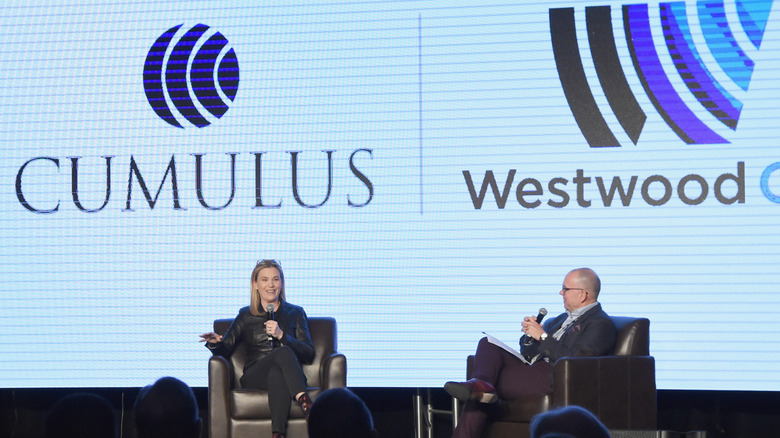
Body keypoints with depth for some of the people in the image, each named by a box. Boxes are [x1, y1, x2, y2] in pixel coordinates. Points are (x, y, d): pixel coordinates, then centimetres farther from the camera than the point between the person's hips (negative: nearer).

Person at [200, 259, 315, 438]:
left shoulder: (295, 313, 18)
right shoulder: (245, 315, 19)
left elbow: (309, 354, 7)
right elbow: (226, 349, 12)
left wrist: (281, 335, -7)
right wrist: (215, 343, -13)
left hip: (291, 378, 0)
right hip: (254, 377, 0)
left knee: (277, 374, -40)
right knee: (284, 352, -34)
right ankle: (305, 403, -51)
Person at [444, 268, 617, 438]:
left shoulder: (601, 324, -2)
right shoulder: (563, 318, 26)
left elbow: (575, 360, -17)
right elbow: (526, 351, 26)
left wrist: (543, 336, -12)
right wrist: (529, 333, 4)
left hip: (552, 378, -9)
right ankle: (482, 384, -32)